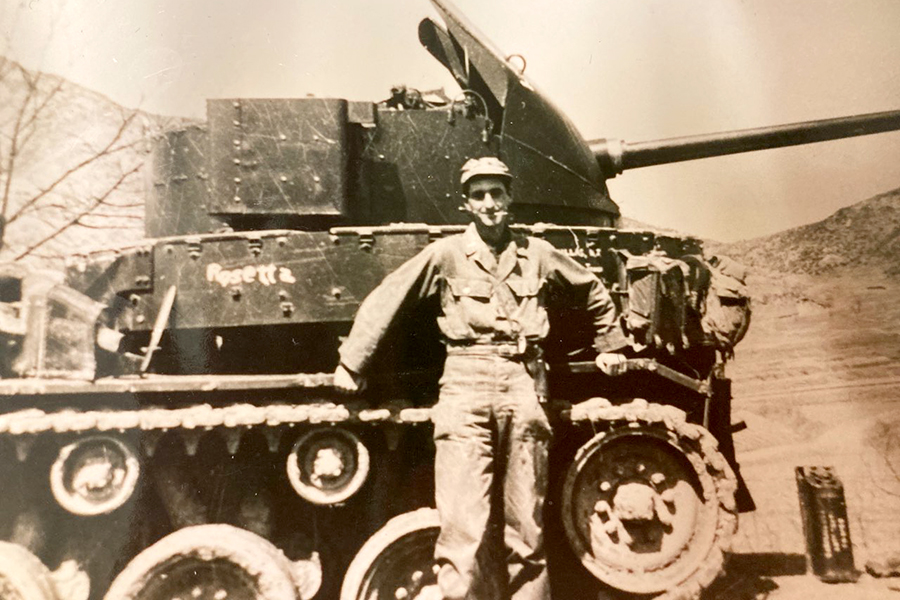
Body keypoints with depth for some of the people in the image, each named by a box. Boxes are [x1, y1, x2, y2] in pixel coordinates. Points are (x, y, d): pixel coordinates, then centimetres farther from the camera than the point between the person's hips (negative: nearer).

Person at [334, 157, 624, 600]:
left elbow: (593, 291, 27)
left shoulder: (537, 253, 11)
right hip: (465, 385, -2)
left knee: (526, 528, 10)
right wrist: (352, 363, 6)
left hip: (523, 385, 2)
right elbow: (384, 300, 6)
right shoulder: (447, 253, 4)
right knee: (462, 525, -7)